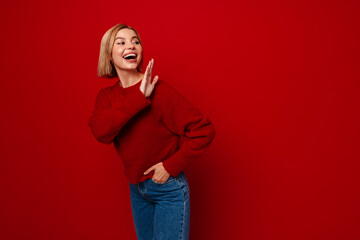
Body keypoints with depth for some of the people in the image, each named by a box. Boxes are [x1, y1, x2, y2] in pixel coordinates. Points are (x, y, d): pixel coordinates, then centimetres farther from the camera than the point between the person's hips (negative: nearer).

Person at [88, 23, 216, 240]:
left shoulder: (158, 90, -19)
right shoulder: (106, 96, -3)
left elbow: (204, 130, -22)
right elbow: (100, 131, -25)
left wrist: (171, 166, -19)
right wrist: (139, 98, -30)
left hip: (168, 189, -5)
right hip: (136, 188, 6)